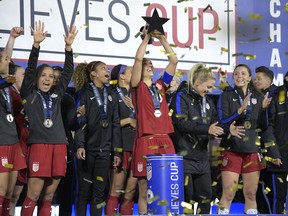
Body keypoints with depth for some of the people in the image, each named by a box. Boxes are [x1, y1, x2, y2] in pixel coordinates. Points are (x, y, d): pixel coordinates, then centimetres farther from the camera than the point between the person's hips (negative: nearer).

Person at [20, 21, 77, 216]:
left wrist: (68, 47, -1)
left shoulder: (57, 94, 16)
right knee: (33, 194, -8)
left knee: (48, 195, 6)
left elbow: (68, 72, 10)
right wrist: (36, 44, -14)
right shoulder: (29, 94, 7)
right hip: (38, 144, -4)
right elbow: (30, 69, -4)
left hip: (59, 145, 4)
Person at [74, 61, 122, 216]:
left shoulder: (111, 96, 16)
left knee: (99, 191, 2)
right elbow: (80, 120, -9)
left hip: (104, 150, 4)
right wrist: (79, 145, -20)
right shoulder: (84, 93, 1)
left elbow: (115, 124, 14)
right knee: (84, 190, -1)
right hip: (87, 148, -4)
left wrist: (117, 151, 7)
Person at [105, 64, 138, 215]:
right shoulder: (113, 95, -1)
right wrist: (128, 120, -8)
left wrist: (134, 107, 2)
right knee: (116, 190, -7)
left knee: (131, 189, 4)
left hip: (136, 145, 6)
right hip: (121, 146, -6)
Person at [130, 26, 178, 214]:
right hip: (145, 141, -4)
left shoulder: (160, 85, 18)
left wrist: (162, 39, 9)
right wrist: (147, 37, -1)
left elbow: (174, 60, 13)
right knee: (145, 189, -2)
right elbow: (138, 59, -9)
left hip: (165, 141, 4)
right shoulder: (138, 86, 5)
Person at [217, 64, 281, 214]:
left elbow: (265, 126, 9)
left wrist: (273, 152, 4)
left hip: (253, 151, 3)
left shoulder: (258, 97, 8)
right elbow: (222, 122, -10)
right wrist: (240, 110, -25)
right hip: (231, 150, -3)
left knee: (251, 194, 6)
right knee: (228, 194, -6)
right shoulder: (226, 96, 0)